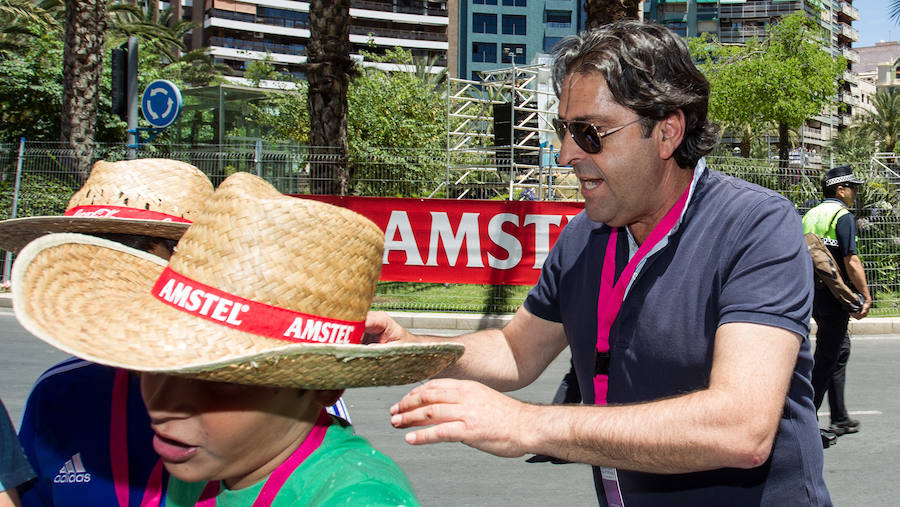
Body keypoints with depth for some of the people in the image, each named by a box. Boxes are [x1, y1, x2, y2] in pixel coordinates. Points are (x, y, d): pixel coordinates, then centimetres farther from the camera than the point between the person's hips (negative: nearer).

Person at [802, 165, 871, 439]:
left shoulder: (810, 215, 15)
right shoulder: (843, 216, -11)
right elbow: (851, 262, -17)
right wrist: (866, 296, -11)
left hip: (812, 292, 9)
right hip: (833, 294, -9)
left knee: (840, 351, 17)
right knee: (827, 358, -4)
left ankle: (840, 419, 22)